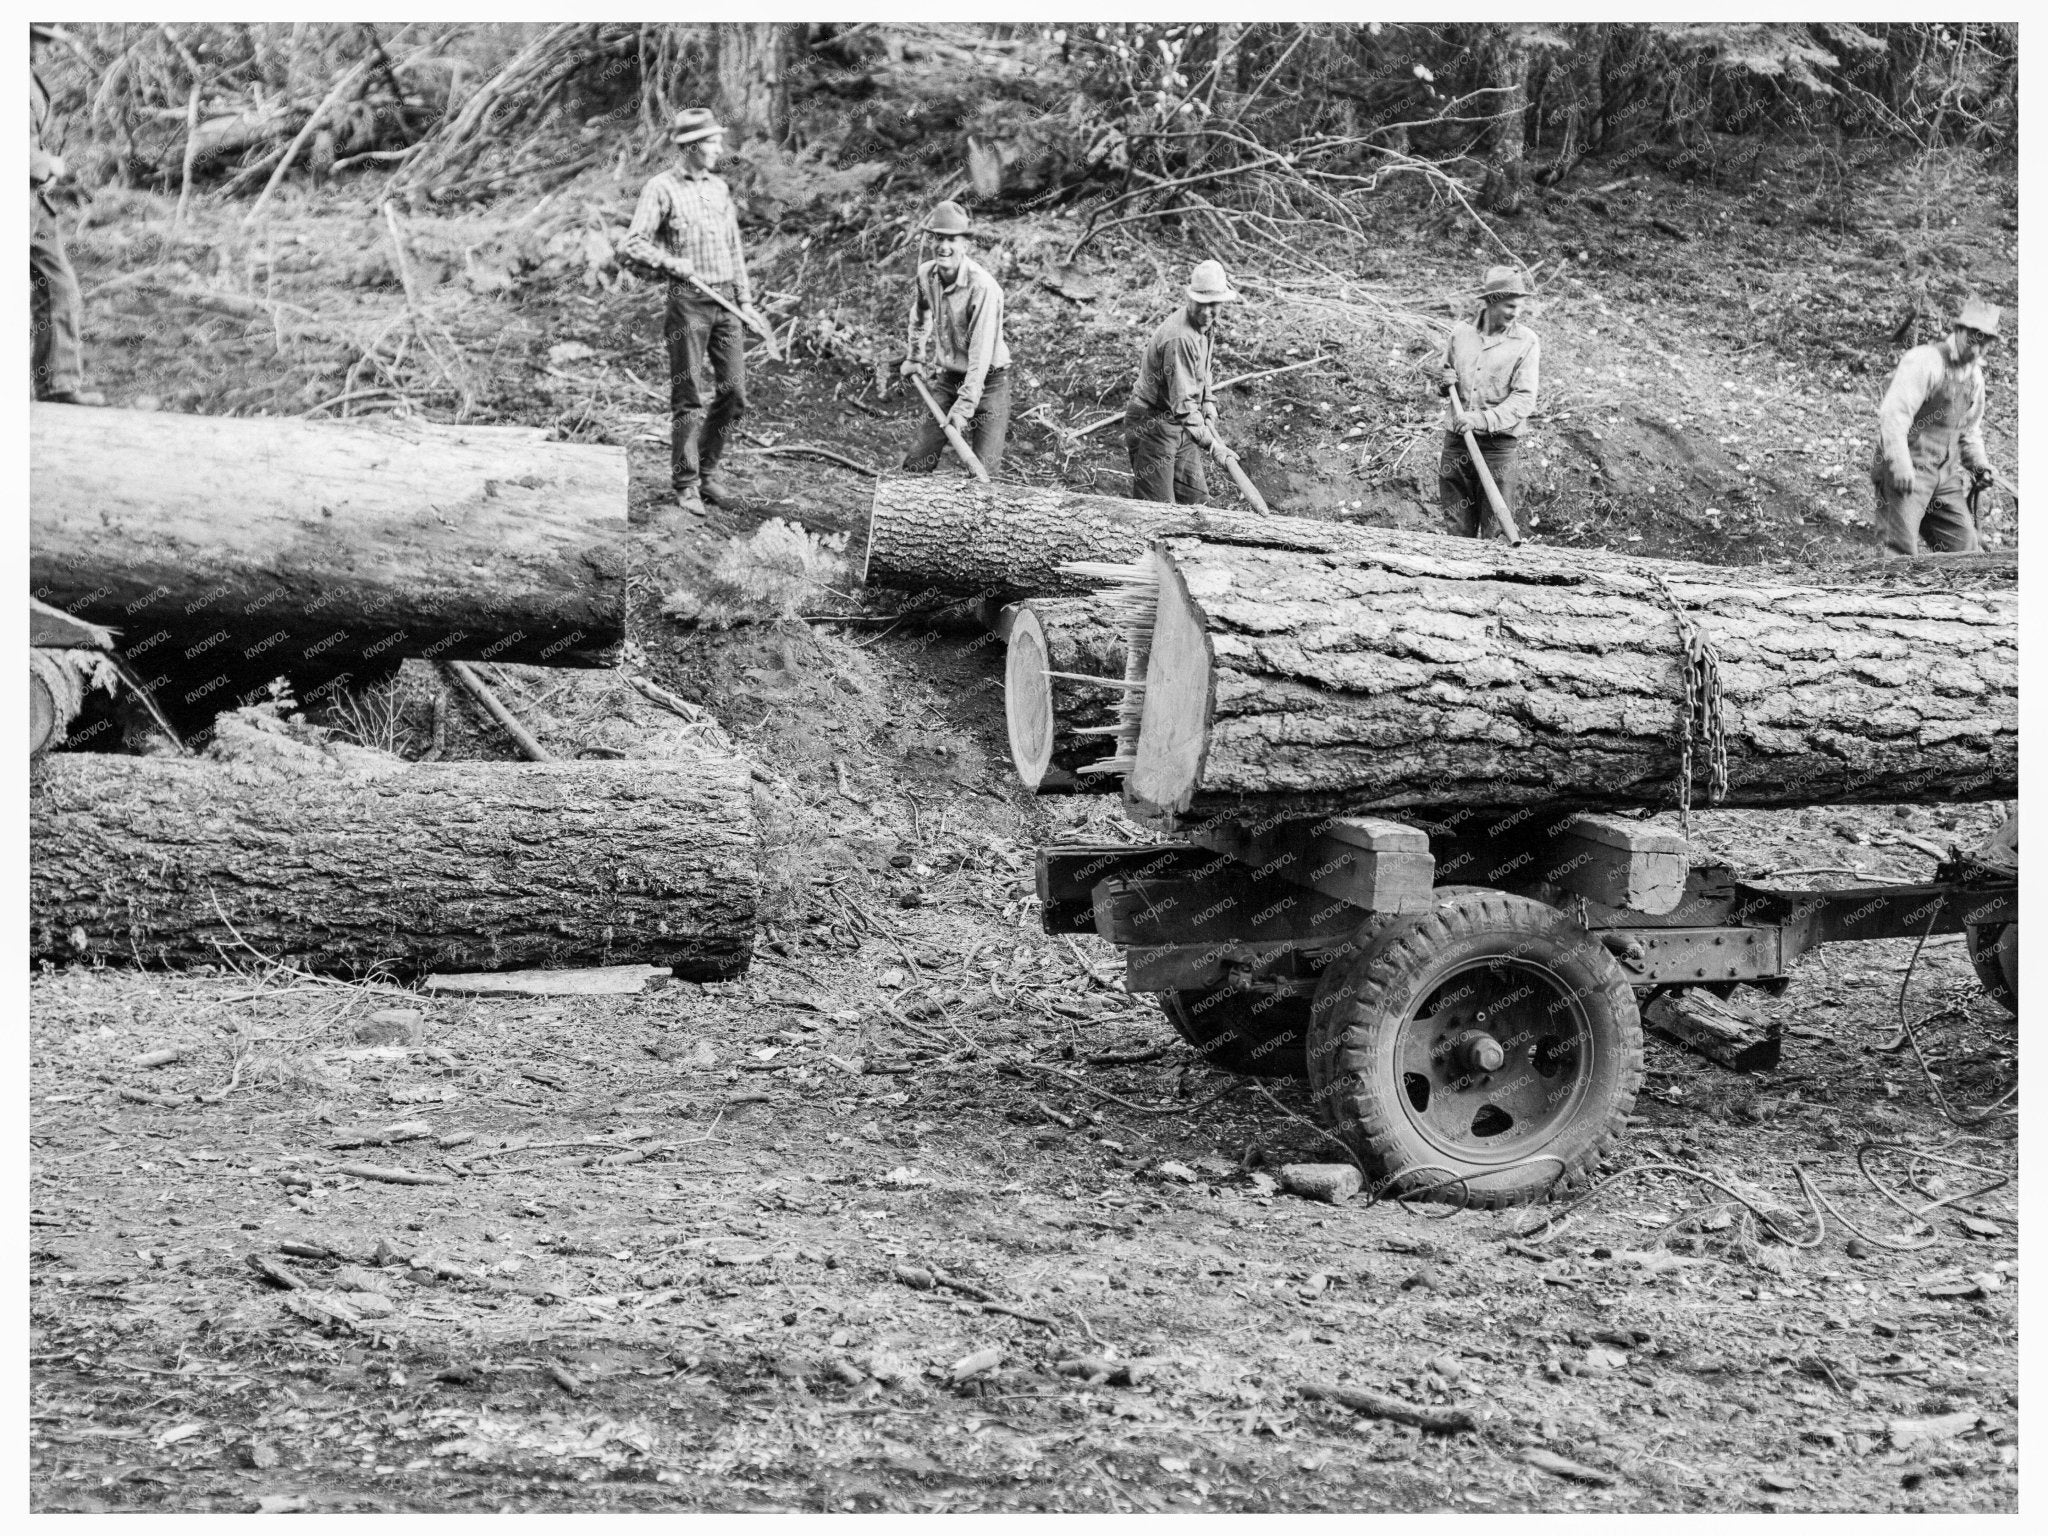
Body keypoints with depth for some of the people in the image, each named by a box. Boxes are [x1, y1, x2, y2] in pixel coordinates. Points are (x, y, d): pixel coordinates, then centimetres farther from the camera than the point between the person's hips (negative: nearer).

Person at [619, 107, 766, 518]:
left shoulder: (720, 188, 15)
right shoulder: (661, 189, -4)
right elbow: (631, 245, -10)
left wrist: (746, 300, 14)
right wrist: (671, 263, -19)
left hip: (725, 302, 6)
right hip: (688, 301, -6)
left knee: (733, 393, 4)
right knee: (690, 398, -3)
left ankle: (707, 469, 20)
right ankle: (686, 486, 4)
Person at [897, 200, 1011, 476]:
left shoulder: (983, 287, -26)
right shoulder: (926, 274, -5)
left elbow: (981, 352, -28)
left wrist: (964, 406, -30)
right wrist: (914, 357, 27)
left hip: (987, 380, -5)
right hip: (948, 377, 5)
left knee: (983, 470, -7)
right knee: (916, 463, 0)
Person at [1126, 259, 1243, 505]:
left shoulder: (1206, 326, 2)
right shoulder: (1180, 338, -29)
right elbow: (1182, 402, -32)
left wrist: (1210, 420, 10)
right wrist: (1211, 445, -35)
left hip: (1180, 427, 9)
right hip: (1152, 426, -9)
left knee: (1196, 498, 12)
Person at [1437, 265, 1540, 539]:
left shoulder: (1526, 342, -5)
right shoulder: (1461, 332, 7)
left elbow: (1523, 399, -12)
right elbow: (1444, 377, 22)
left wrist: (1482, 419, -23)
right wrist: (1443, 384, -3)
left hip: (1498, 444, -3)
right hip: (1456, 440, 3)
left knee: (1496, 532, -3)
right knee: (1459, 529, 8)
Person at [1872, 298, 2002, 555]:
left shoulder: (1975, 374, 15)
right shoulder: (1923, 362, -12)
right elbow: (1893, 414, -20)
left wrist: (1979, 464, 12)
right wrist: (1900, 465, -27)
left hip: (1946, 475, 8)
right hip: (1909, 472, -8)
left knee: (1964, 547, 5)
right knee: (1901, 551, -15)